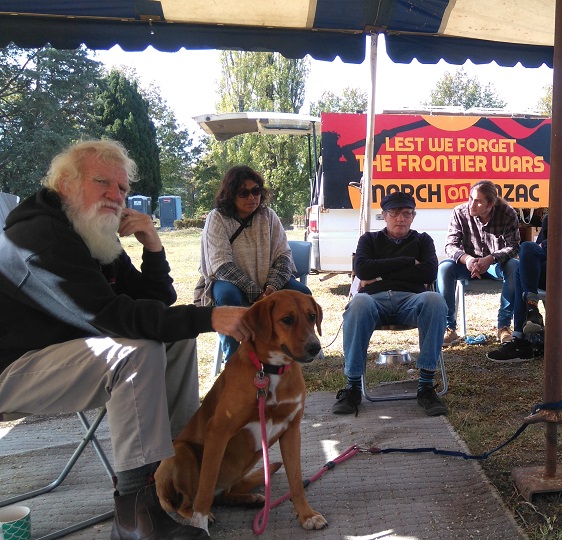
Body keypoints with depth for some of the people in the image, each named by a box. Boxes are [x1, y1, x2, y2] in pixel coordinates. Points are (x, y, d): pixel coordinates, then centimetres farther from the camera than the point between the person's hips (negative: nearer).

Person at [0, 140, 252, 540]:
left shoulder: (99, 239, 7)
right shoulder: (39, 236, -23)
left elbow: (156, 304, 6)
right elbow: (107, 316, -34)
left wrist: (154, 248, -11)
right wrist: (207, 318, -34)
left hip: (65, 349, 10)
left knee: (177, 337, 1)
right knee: (138, 351, -31)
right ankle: (139, 504, -23)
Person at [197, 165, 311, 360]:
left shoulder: (268, 216, 2)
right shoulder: (217, 219, -10)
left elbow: (283, 254, -2)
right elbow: (221, 264, -19)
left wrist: (272, 287, -20)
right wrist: (255, 293, -25)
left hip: (267, 283, 4)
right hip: (229, 281, -3)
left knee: (302, 293, -19)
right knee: (228, 296, -37)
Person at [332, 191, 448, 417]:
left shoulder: (422, 240, 26)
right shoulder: (370, 239, 25)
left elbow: (429, 272, 5)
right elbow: (361, 269, 3)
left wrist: (381, 275, 0)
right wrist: (407, 262, 3)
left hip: (411, 299, 1)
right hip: (375, 299, -1)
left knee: (435, 300, -35)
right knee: (359, 303, -38)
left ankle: (426, 386, -32)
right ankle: (353, 386, -31)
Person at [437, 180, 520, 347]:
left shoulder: (508, 214, -13)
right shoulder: (460, 212, -12)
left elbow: (513, 247, -16)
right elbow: (450, 245, -13)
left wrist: (490, 259, -36)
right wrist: (466, 259, -36)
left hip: (496, 264, 0)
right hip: (469, 263, 1)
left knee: (515, 267, -33)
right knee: (444, 268, -30)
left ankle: (504, 326, -21)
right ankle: (449, 328, -25)